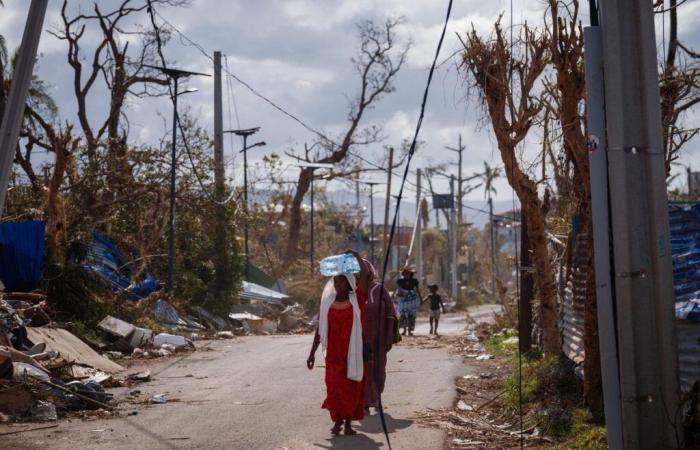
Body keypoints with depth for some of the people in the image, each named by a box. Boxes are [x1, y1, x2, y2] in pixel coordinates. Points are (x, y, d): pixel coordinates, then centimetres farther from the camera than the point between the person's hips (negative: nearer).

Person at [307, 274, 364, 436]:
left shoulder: (356, 301, -2)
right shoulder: (327, 302, 2)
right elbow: (320, 329, 6)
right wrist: (312, 353, 4)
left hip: (353, 353, 0)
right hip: (333, 353, 1)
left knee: (352, 388, 6)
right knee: (335, 387, 0)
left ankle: (348, 423, 19)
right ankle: (338, 420, 19)